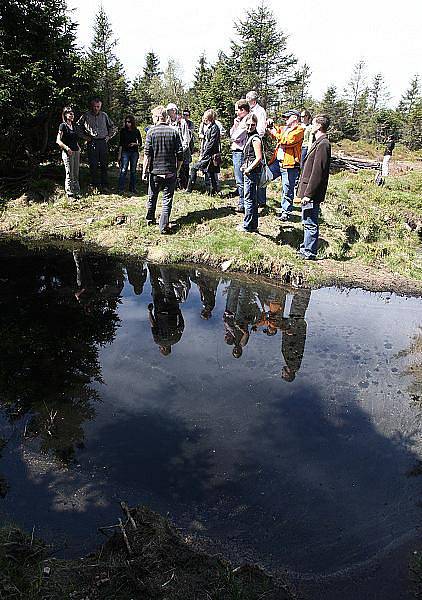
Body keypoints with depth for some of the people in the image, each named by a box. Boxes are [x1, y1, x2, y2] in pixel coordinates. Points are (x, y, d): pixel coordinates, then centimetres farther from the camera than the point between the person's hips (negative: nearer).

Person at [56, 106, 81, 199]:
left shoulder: (73, 126, 16)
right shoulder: (63, 125, -5)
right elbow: (58, 141, -11)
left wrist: (78, 147, 12)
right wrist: (66, 148, -24)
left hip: (76, 152, 7)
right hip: (68, 152, -7)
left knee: (76, 174, 11)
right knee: (69, 174, -4)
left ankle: (77, 193, 17)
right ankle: (70, 194, 1)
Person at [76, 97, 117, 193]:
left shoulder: (104, 115, 9)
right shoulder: (86, 116, 4)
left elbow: (113, 127, 20)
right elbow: (78, 127, 13)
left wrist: (108, 136, 10)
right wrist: (84, 137, 4)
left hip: (103, 142, 2)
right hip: (92, 143, -1)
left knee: (104, 165, 2)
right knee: (93, 165, -1)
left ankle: (104, 185, 10)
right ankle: (95, 186, 6)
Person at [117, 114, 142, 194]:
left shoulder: (136, 131, 4)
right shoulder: (123, 130, 3)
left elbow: (140, 143, 9)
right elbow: (121, 143, 6)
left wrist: (135, 144, -12)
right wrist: (119, 154, 2)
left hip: (134, 152, 1)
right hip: (125, 152, -1)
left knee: (133, 171, 6)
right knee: (123, 170, -7)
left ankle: (132, 188, 14)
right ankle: (120, 188, -6)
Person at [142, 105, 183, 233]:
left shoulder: (151, 132, -5)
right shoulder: (174, 132, 0)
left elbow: (147, 154, -8)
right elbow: (180, 154, -1)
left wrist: (145, 171, -2)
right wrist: (177, 170, 10)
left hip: (155, 171, 0)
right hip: (170, 172, 0)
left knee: (152, 197, 18)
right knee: (167, 199, 3)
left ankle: (150, 219, 34)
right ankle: (164, 226, -4)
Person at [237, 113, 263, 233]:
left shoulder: (255, 139, -14)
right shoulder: (249, 137, 15)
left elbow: (259, 158, -21)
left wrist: (248, 169, -14)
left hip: (252, 173, -10)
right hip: (248, 172, 10)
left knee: (249, 199, -4)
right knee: (252, 199, 14)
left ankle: (247, 226, 3)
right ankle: (253, 225, 22)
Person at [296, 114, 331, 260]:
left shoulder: (323, 144, -16)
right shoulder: (319, 142, 16)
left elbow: (317, 172, -21)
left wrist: (308, 193, -21)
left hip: (312, 193, -10)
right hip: (308, 190, 10)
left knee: (310, 223, -3)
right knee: (307, 221, 18)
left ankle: (309, 252, 5)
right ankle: (306, 247, 29)